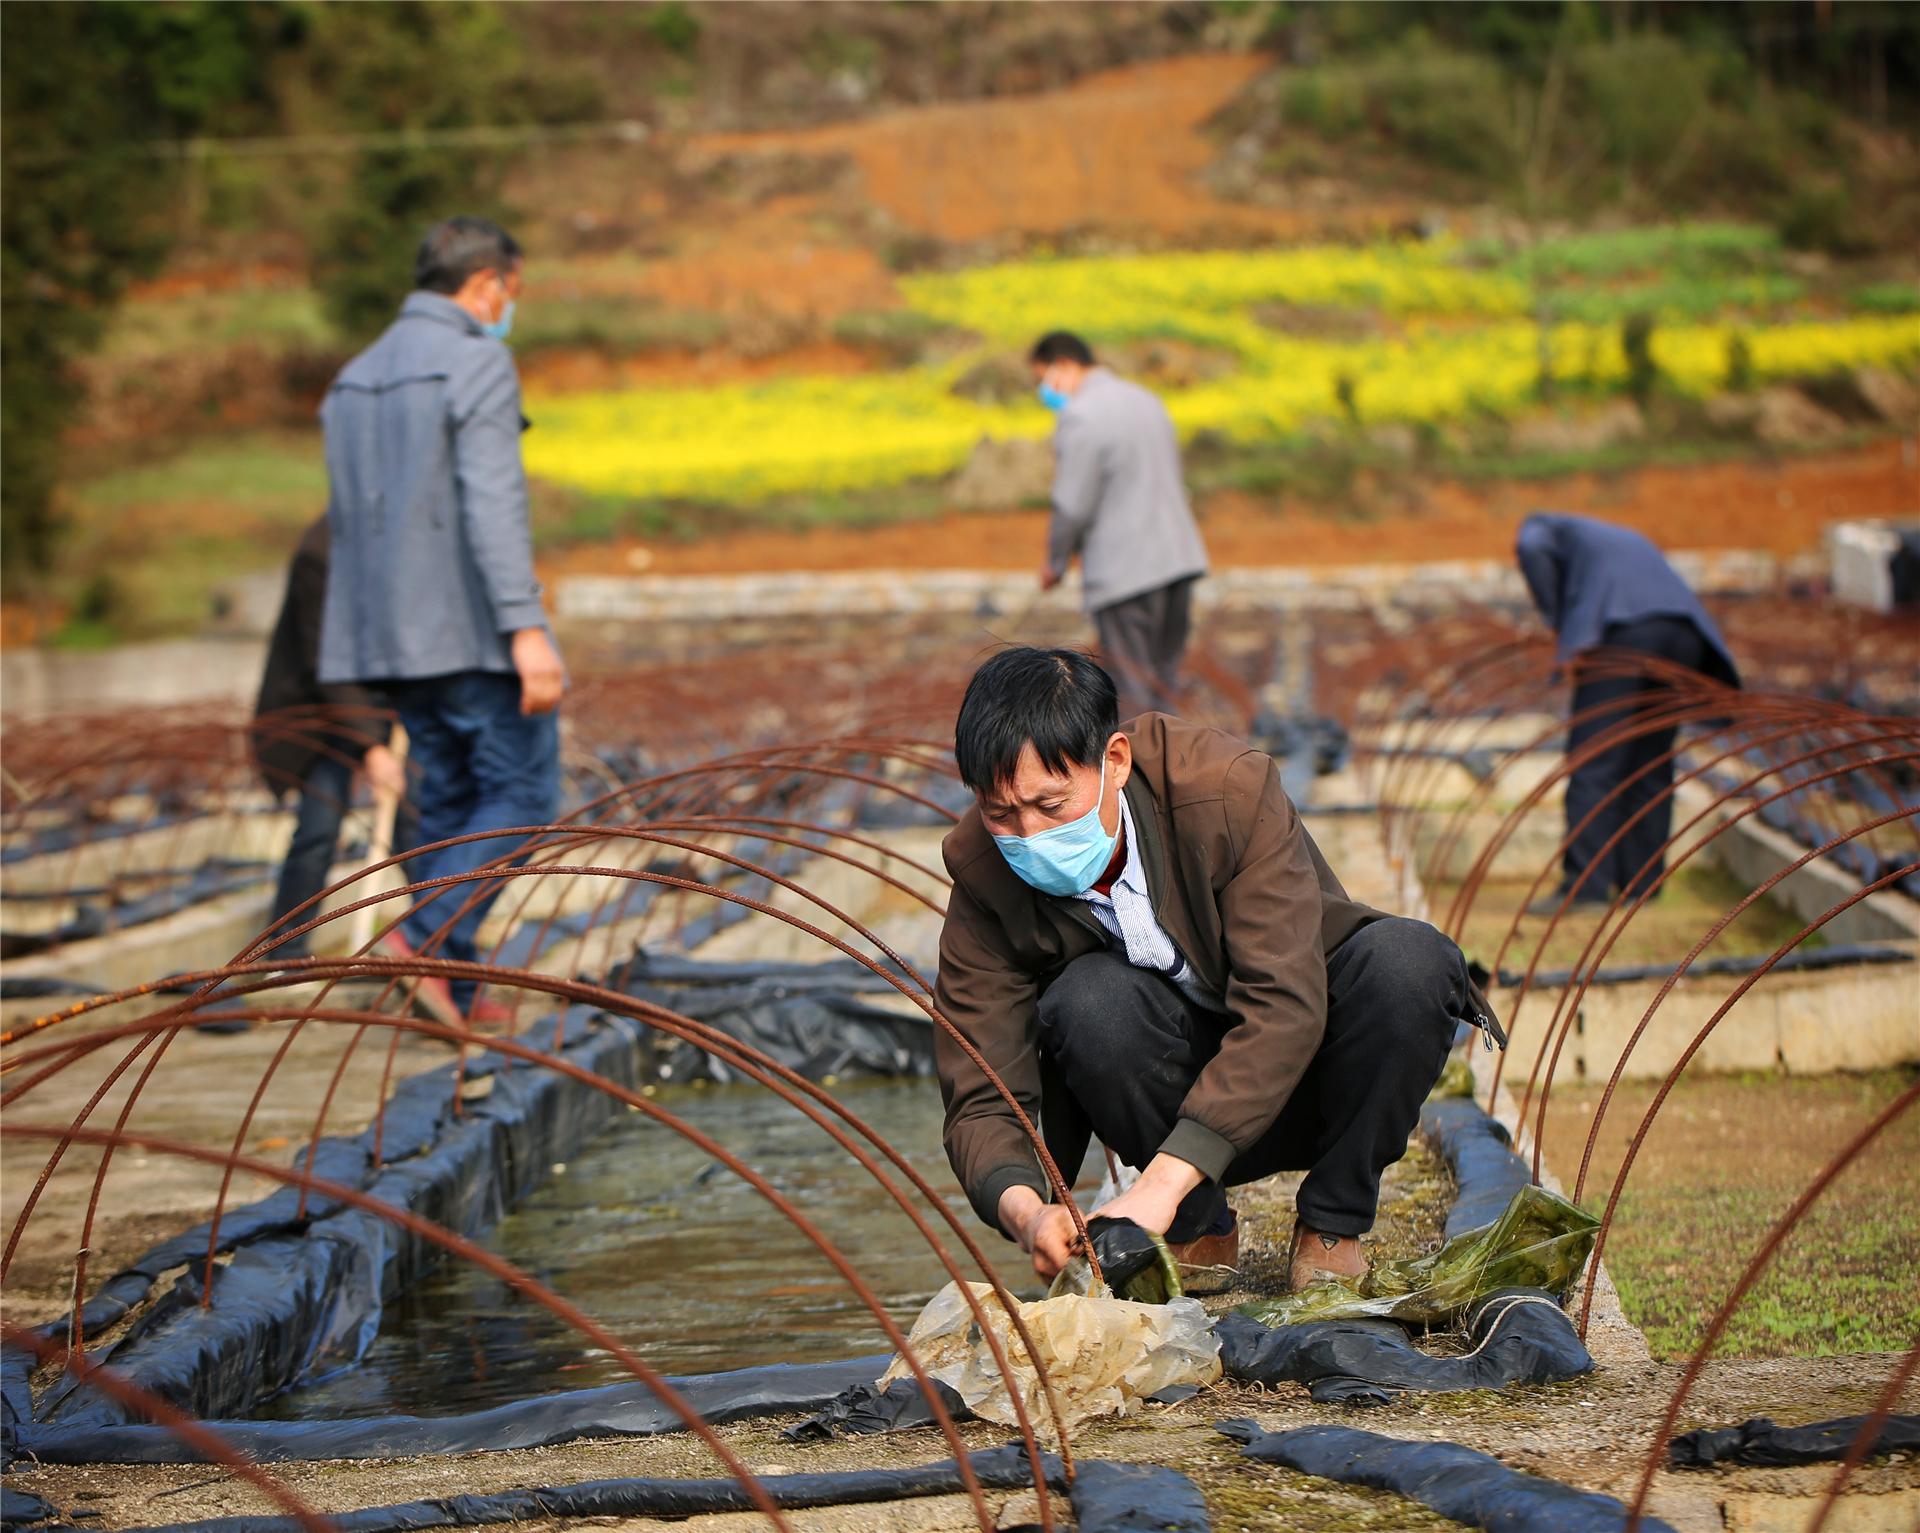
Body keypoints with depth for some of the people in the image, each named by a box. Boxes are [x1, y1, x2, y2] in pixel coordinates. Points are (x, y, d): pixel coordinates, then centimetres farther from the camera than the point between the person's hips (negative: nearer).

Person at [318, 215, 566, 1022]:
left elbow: (345, 517, 20)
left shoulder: (353, 379, 16)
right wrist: (526, 625, -26)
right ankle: (426, 938, -16)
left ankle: (454, 993, 10)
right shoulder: (476, 363, -9)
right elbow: (491, 500, -21)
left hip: (391, 627, 8)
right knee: (522, 791, -2)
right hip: (471, 627, -8)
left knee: (448, 798, 12)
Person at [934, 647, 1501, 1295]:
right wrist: (1023, 1211, -40)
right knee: (1087, 1001, -31)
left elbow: (1284, 1005, -33)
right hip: (1178, 1084, 1)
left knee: (1405, 957, -33)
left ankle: (1331, 1223, -11)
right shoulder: (983, 873, -16)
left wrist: (1160, 1184, -41)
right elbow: (981, 1099, -16)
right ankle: (1198, 1228, -6)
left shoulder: (1231, 787, -27)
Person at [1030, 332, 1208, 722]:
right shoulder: (1146, 401, 15)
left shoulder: (1080, 417, -14)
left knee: (1132, 695, 0)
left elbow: (1073, 506, -16)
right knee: (1163, 684, 14)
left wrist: (1056, 562, 1)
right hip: (1177, 558, 8)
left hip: (1125, 573, -8)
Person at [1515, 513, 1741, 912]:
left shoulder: (1543, 527, 23)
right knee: (1651, 763, 12)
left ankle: (1585, 883, -17)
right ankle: (1641, 880, 11)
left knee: (1593, 762, -8)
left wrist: (1557, 625, 0)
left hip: (1622, 631, -6)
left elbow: (1530, 550, -2)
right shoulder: (1627, 537, 40)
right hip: (1683, 632, 6)